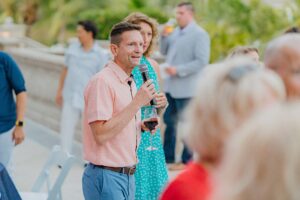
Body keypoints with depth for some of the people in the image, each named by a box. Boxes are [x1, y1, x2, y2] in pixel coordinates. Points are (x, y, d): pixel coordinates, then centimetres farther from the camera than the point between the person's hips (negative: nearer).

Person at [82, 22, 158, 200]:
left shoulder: (130, 83, 13)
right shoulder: (102, 81, -15)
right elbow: (101, 134, -23)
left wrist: (141, 126, 3)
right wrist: (137, 103, -22)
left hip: (128, 176, 9)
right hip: (107, 177, -9)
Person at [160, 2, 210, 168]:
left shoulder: (199, 34, -10)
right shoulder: (175, 32, 11)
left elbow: (202, 61, -17)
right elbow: (164, 52, 19)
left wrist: (178, 70, -21)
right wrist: (164, 36, 2)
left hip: (185, 88, -7)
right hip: (170, 86, 8)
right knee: (169, 122, 14)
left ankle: (187, 160, 11)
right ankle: (168, 157, 25)